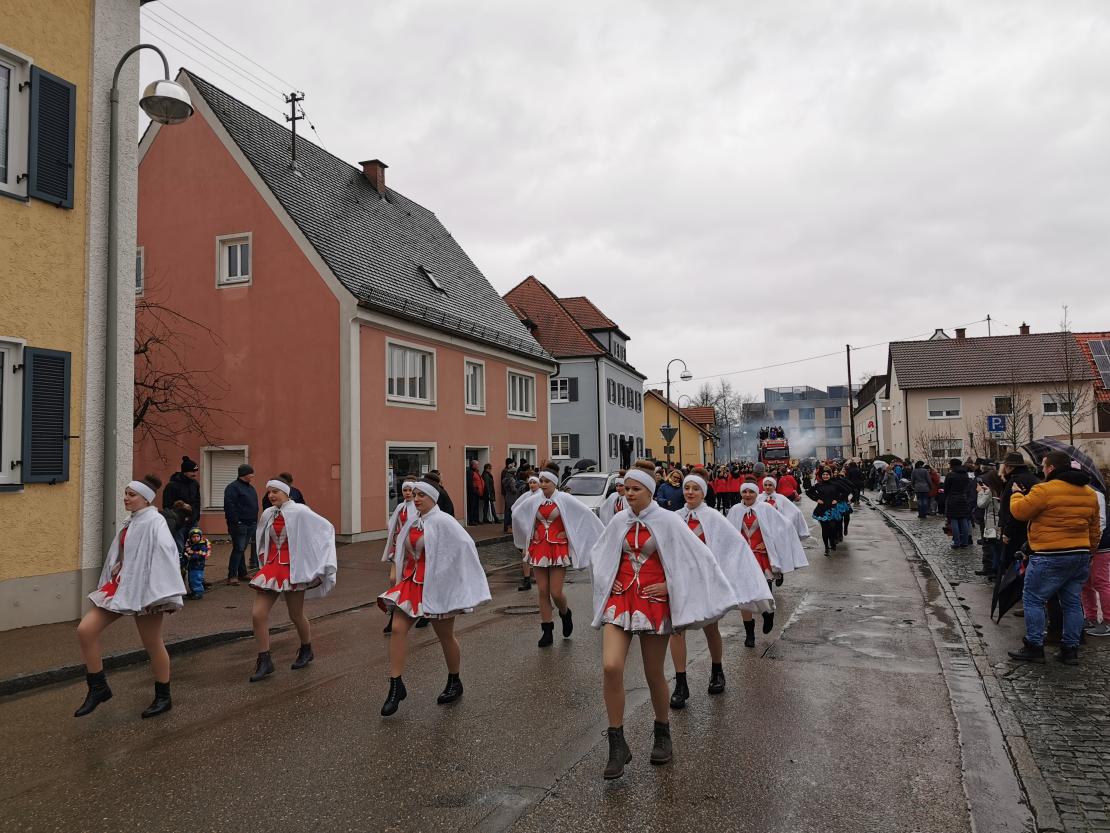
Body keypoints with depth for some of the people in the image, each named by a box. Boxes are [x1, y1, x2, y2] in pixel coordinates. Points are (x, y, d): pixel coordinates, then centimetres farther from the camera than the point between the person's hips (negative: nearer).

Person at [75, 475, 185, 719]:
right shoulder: (131, 522, 12)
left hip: (142, 590, -8)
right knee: (85, 630, -2)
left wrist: (163, 594, -26)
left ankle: (163, 698, 21)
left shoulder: (153, 522, -15)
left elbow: (165, 554, -24)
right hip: (120, 586, 8)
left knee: (152, 644, 4)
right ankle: (98, 689, 12)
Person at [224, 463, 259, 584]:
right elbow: (229, 506, -19)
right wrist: (235, 522, -21)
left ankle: (242, 574, 19)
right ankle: (232, 576, -6)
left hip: (251, 524, 8)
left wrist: (255, 521, 17)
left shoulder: (250, 488, 16)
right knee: (238, 549, -9)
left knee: (242, 549, 14)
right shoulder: (233, 487, -12)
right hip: (239, 524, -8)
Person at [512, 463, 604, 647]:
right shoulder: (534, 500, 4)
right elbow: (517, 516, 19)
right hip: (538, 548, 4)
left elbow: (586, 514, -4)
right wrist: (532, 533, 15)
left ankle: (565, 613, 28)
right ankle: (547, 632, 14)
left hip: (559, 549, -3)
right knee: (543, 592, 4)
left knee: (556, 592, -6)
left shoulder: (564, 499, -6)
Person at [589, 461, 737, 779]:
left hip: (654, 602, -3)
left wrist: (670, 586, -9)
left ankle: (662, 733, 34)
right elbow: (597, 554, 21)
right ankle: (617, 744, -1)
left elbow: (697, 557, -7)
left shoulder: (668, 521, -6)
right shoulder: (619, 521, 6)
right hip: (620, 599, 3)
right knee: (611, 667, -14)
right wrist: (606, 582, 7)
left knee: (654, 674, 7)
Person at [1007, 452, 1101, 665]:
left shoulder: (1045, 490, -16)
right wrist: (1088, 552, 28)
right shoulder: (1090, 493, 11)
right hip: (1081, 556, 8)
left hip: (1050, 557, -8)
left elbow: (1019, 511, -8)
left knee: (1033, 600, 2)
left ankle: (1034, 647, 4)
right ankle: (1070, 649, 18)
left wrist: (1016, 493, 11)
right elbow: (1095, 530, 18)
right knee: (1072, 602, 14)